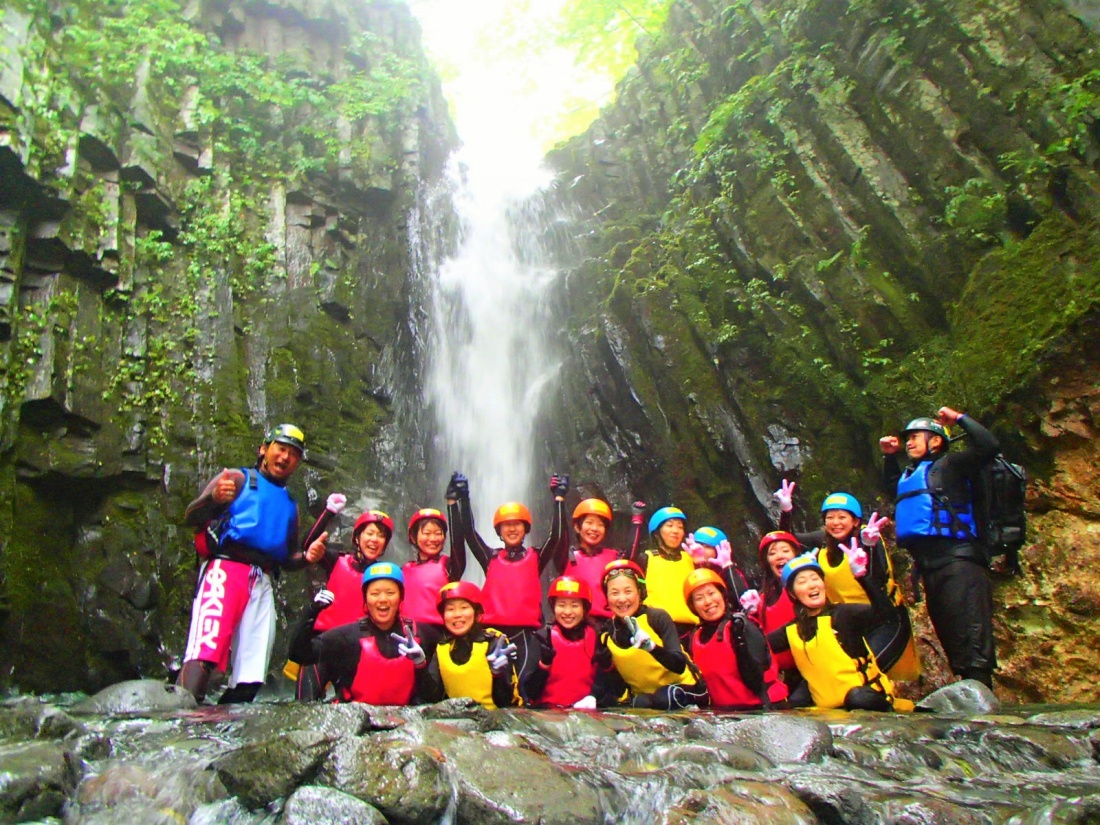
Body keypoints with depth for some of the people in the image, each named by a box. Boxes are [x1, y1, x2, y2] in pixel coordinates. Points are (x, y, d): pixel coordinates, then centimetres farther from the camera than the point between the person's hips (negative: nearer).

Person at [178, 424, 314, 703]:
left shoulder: (290, 505, 28)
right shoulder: (238, 479, 13)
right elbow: (191, 516, 1)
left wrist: (307, 557, 7)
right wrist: (214, 498, -21)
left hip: (262, 584, 6)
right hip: (225, 571, -6)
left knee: (250, 679, 0)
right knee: (203, 655, -23)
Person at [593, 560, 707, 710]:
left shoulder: (658, 617, -15)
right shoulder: (607, 632, -2)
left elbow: (679, 665, -25)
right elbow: (603, 681, 2)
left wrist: (651, 646, -43)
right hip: (641, 697, 4)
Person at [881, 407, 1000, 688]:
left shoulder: (948, 465, 2)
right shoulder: (910, 476, 25)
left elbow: (989, 445, -12)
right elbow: (891, 486, 47)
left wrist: (959, 418, -2)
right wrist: (889, 456, 35)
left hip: (956, 561, -9)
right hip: (930, 567, 9)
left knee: (971, 641, -13)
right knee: (952, 643, 12)